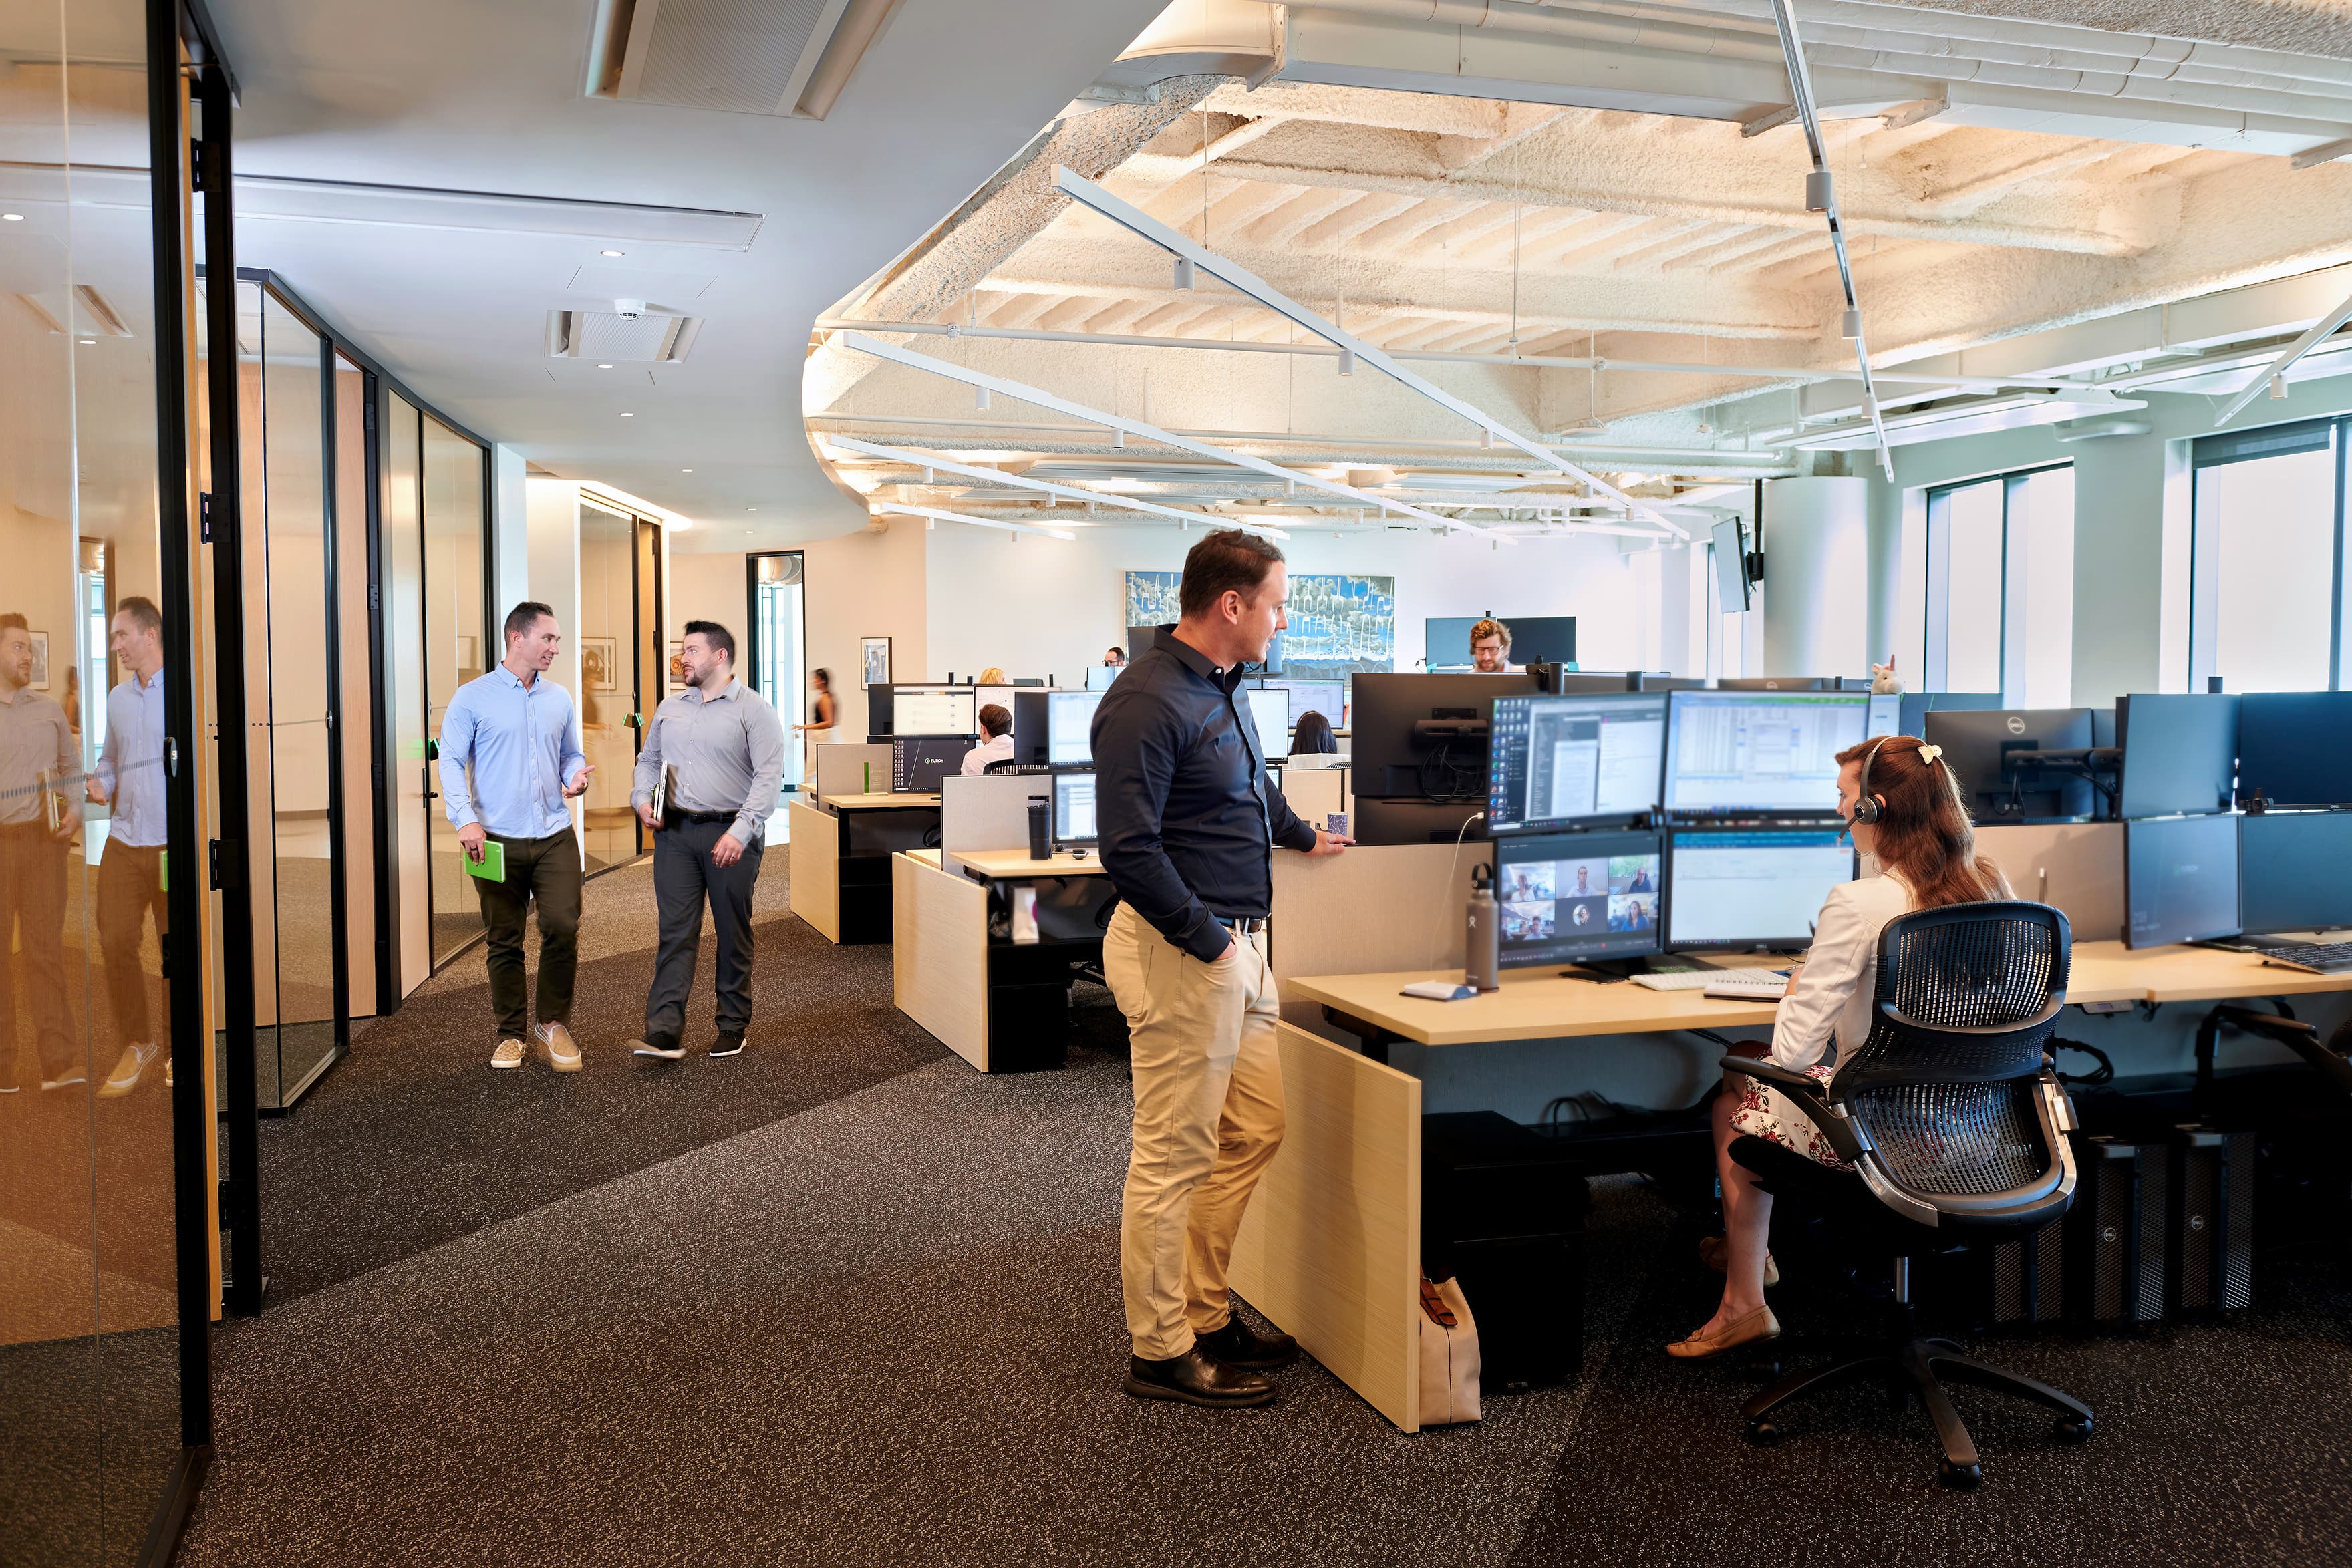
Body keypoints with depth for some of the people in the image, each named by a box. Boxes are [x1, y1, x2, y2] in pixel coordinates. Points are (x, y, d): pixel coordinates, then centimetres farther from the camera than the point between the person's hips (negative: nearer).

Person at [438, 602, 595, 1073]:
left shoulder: (559, 698, 12)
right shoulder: (473, 697, -1)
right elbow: (451, 762, -4)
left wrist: (576, 776, -2)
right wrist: (465, 820, -16)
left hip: (555, 836, 3)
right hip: (498, 839, -2)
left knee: (563, 928, -9)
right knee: (503, 942, 6)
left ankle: (553, 1024, 8)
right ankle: (511, 1033, 19)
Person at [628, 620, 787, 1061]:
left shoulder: (754, 710, -5)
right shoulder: (670, 708, 14)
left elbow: (769, 776, -12)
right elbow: (649, 760, 23)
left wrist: (740, 831, -21)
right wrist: (642, 799, 2)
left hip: (731, 835, -4)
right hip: (675, 832, 4)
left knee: (734, 934, 6)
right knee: (675, 931, -3)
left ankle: (733, 1025, 17)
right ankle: (665, 1029, -8)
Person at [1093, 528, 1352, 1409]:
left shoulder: (1224, 689, 13)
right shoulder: (1148, 703, -19)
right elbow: (1129, 851, -24)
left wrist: (1301, 838, 48)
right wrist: (1210, 941, -20)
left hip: (1236, 945, 10)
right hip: (1181, 950, -10)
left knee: (1257, 1128, 16)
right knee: (1174, 1157, 0)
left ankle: (1206, 1316, 29)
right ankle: (1161, 1353, 14)